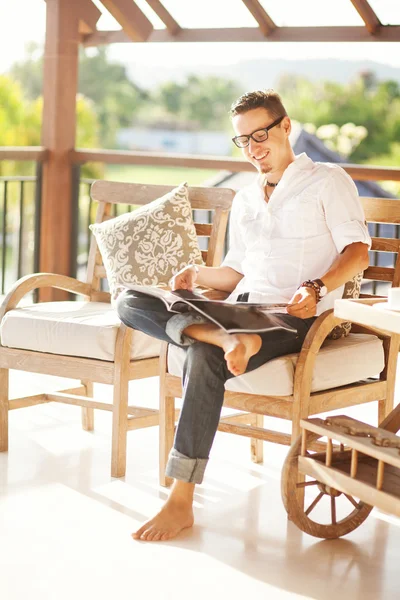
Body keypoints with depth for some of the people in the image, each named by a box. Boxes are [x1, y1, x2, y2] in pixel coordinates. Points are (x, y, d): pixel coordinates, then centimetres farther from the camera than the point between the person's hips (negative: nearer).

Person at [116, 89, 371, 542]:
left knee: (204, 358, -35)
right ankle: (225, 338, -39)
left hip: (293, 318, -7)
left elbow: (357, 251, -4)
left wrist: (317, 288, -23)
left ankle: (181, 502, -33)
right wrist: (198, 275, 4)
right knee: (130, 303, -14)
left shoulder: (327, 181, 7)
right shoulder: (244, 201, 26)